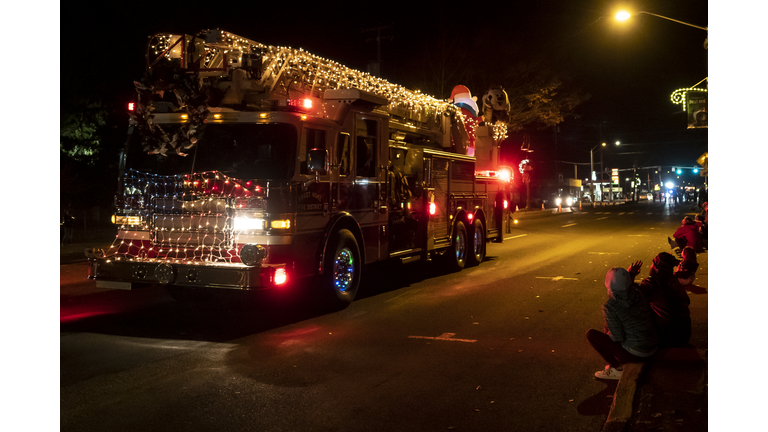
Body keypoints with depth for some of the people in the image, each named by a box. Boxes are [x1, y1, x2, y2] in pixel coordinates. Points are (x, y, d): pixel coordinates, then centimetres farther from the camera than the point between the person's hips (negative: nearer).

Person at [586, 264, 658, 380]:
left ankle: (616, 368, 7)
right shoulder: (638, 293, -3)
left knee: (590, 334, 2)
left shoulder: (610, 307, -20)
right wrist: (631, 274, 12)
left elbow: (618, 338, -17)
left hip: (634, 354, -7)